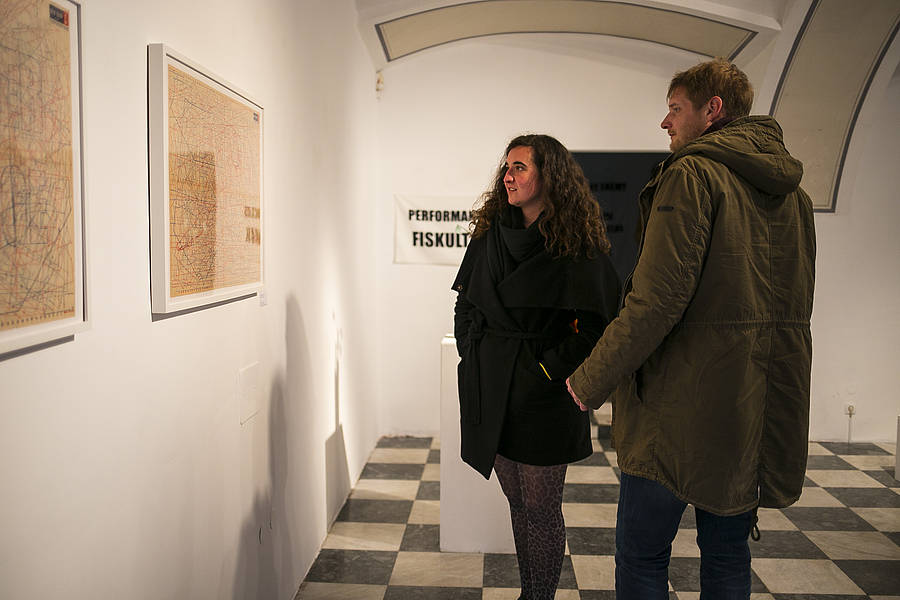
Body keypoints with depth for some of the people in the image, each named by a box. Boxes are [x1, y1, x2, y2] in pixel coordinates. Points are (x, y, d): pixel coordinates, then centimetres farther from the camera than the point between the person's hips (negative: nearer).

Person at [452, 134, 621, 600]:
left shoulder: (579, 246, -9)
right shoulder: (490, 234, 7)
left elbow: (595, 326, -12)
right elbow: (465, 304, 15)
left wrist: (546, 369, -15)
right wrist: (472, 355, 5)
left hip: (542, 398, -5)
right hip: (491, 390, 5)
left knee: (540, 509, 6)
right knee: (516, 501, 17)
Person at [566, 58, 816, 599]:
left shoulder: (693, 174, -13)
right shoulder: (792, 190, 13)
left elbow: (658, 300, -21)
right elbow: (796, 306, 16)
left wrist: (588, 383, -13)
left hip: (684, 404, -8)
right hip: (764, 407, 8)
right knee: (728, 553, 20)